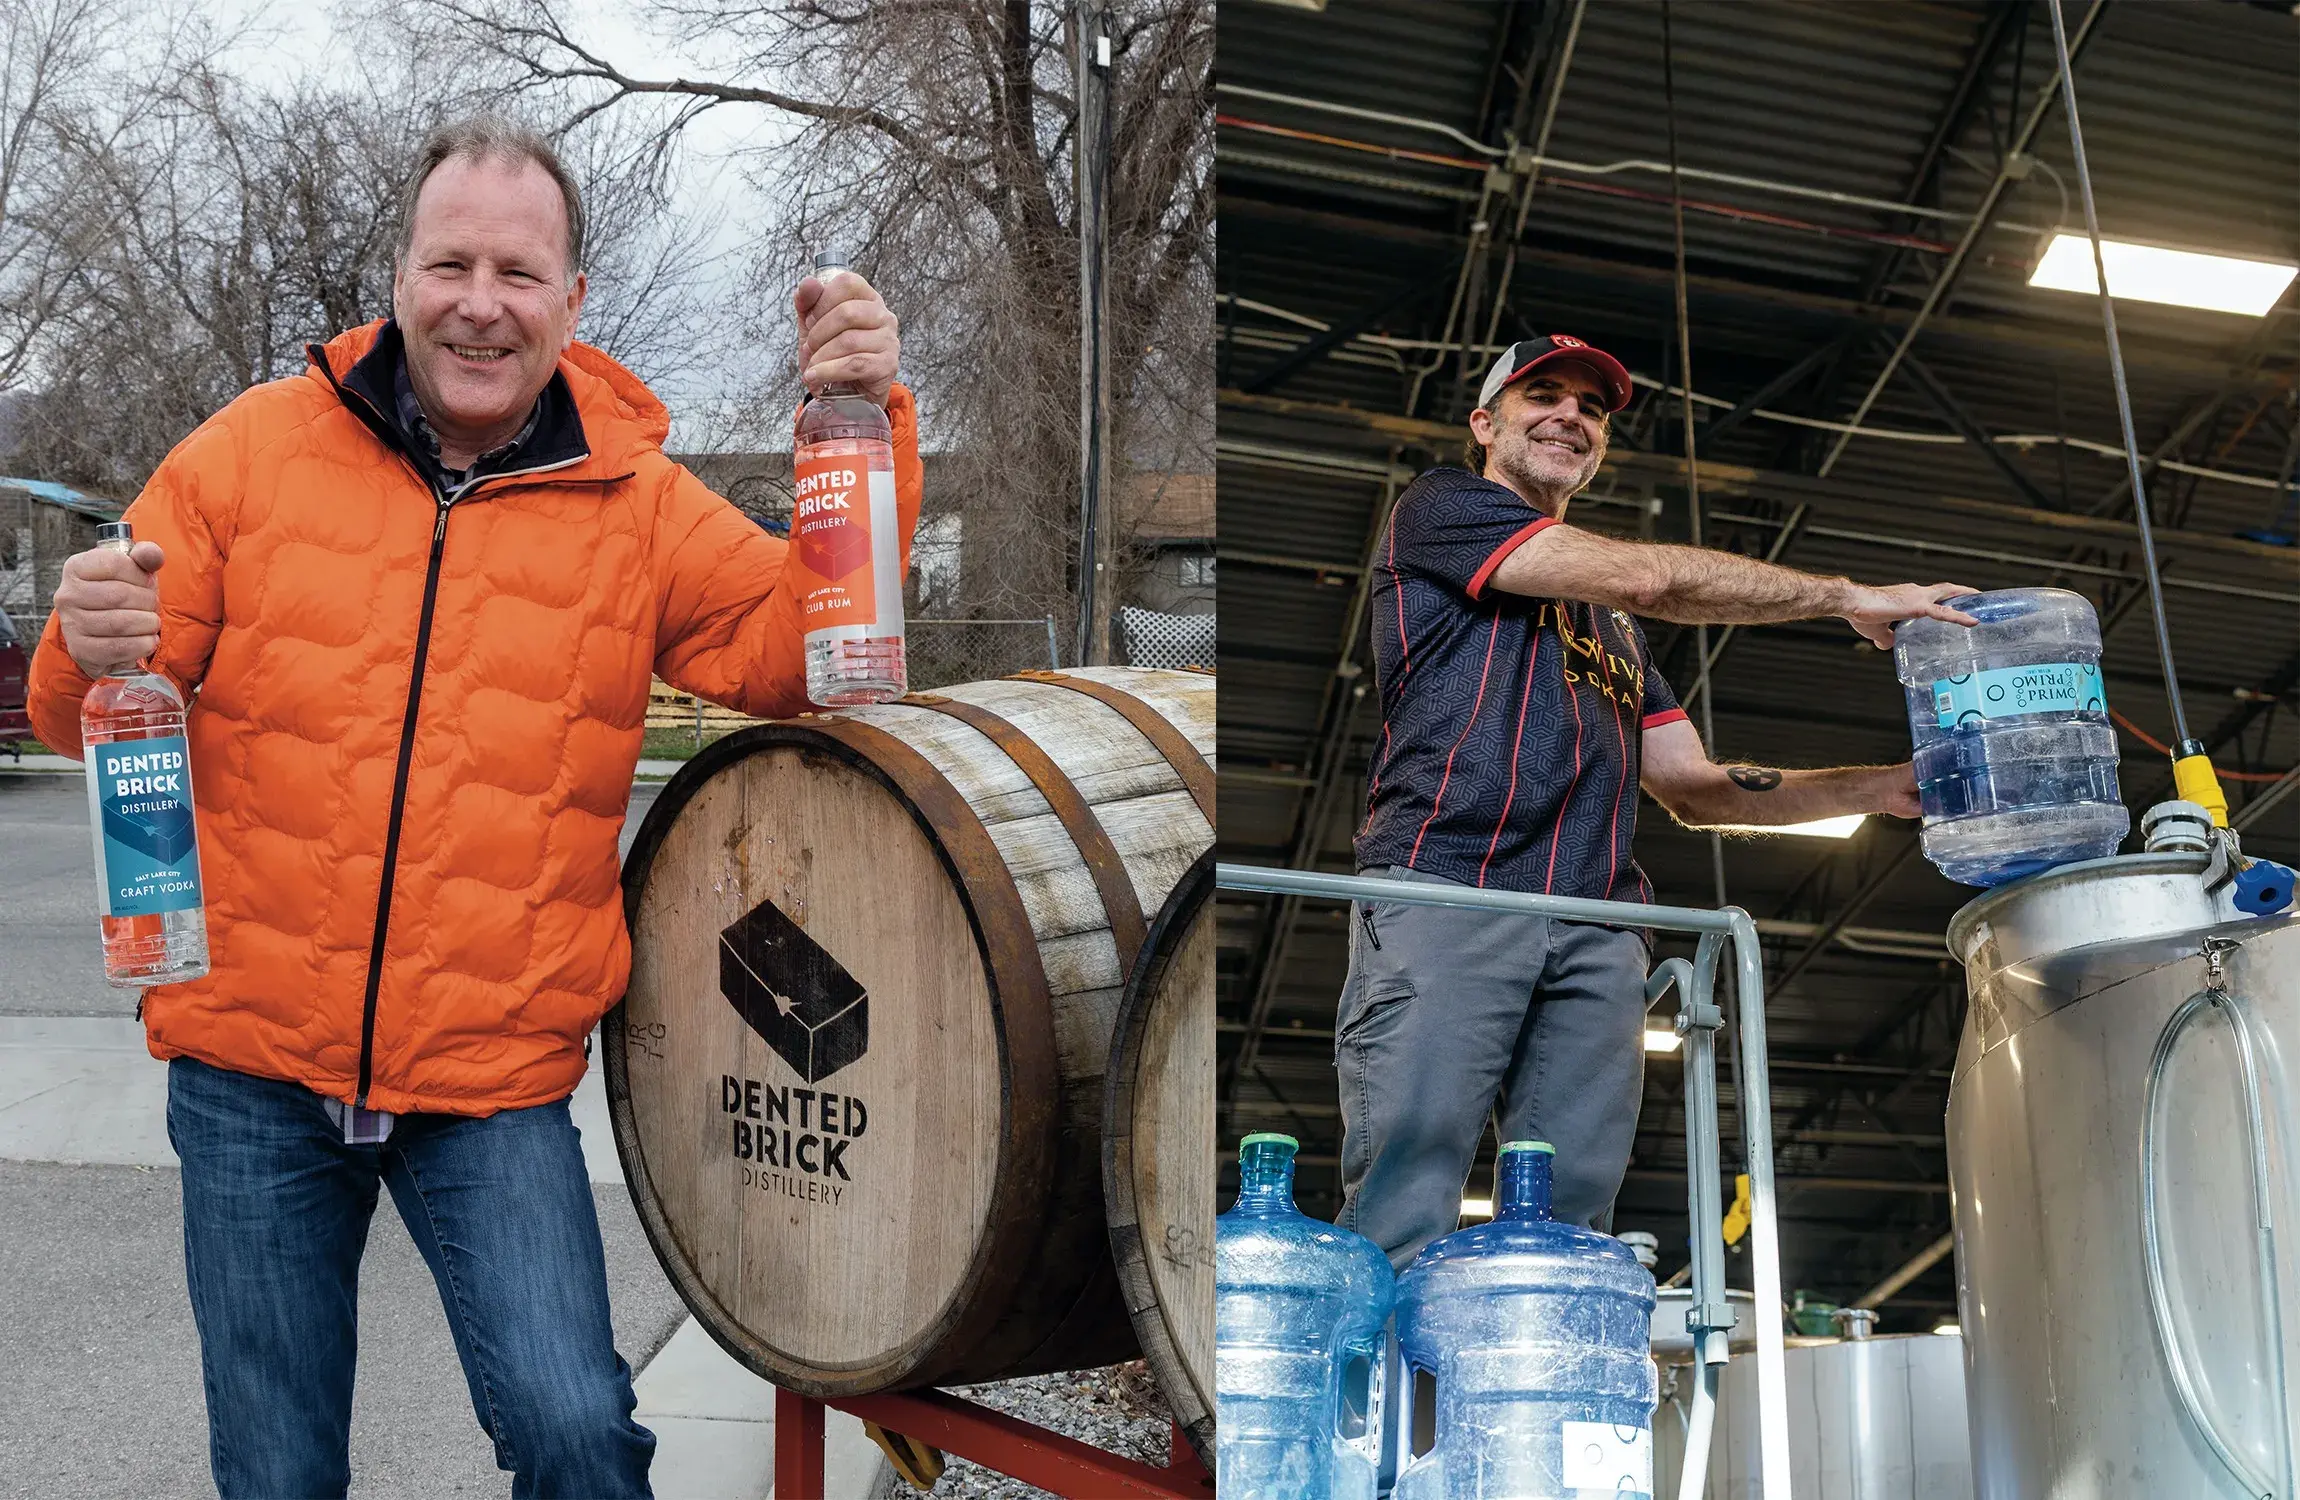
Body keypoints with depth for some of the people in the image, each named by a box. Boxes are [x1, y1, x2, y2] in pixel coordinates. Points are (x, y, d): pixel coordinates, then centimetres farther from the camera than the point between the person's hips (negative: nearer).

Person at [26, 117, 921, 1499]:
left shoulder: (638, 500, 2)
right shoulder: (256, 451, 2)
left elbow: (801, 652, -5)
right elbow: (87, 717, 7)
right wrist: (91, 654, -18)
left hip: (495, 1081, -1)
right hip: (254, 1060, 1)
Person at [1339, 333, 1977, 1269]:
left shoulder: (1609, 622, 34)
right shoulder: (1441, 507, 12)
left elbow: (1693, 788, 28)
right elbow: (1645, 574, -1)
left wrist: (1881, 789, 17)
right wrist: (1849, 598, 4)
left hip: (1595, 937, 7)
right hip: (1446, 893, -6)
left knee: (1570, 1221, -5)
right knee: (1400, 1227, -16)